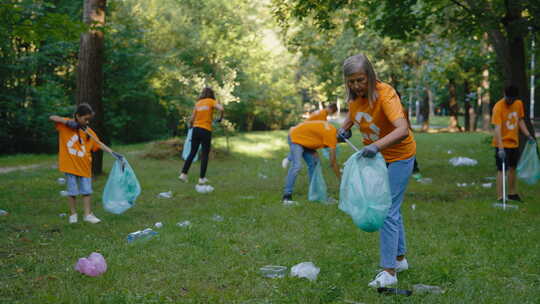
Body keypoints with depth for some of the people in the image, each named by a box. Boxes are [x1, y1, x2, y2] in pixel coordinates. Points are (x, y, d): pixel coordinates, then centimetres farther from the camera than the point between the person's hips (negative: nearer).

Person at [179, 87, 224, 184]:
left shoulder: (198, 103, 11)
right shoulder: (211, 101, 0)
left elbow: (191, 120, 9)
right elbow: (221, 109, -18)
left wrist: (191, 126, 29)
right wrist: (220, 118, 0)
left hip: (196, 129, 4)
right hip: (206, 130, -4)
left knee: (192, 153, 11)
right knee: (205, 155, 4)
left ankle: (183, 174, 3)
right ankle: (202, 178, 4)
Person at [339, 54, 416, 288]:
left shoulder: (385, 95, -29)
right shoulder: (354, 96, -8)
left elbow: (402, 130, -43)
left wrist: (377, 145, -58)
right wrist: (344, 128, -1)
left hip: (398, 157, -8)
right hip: (375, 156, 8)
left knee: (388, 211, -13)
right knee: (392, 208, 19)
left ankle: (389, 271, -9)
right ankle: (400, 259, 34)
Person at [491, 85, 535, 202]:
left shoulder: (519, 104, 1)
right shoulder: (498, 107, -20)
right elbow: (497, 128, -27)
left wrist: (528, 135, 6)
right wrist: (501, 148, -34)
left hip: (514, 143, 7)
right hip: (503, 144, -7)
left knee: (512, 168, 17)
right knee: (502, 170, -8)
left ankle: (512, 193, 30)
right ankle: (500, 197, -6)